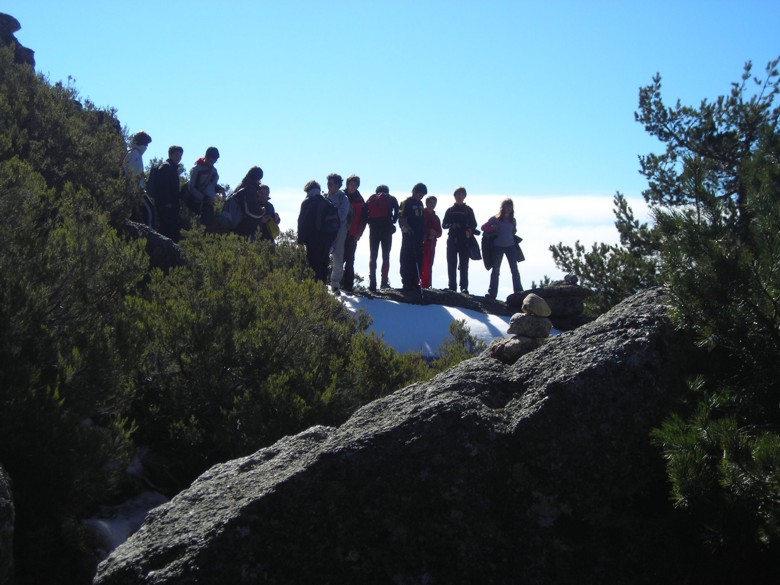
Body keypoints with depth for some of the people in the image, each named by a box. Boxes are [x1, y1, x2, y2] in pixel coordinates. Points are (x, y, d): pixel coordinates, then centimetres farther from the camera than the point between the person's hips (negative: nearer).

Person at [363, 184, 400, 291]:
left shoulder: (371, 199, 17)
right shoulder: (391, 198, 13)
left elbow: (364, 211, 2)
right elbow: (397, 210, -2)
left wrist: (369, 222, 7)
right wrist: (393, 222, 7)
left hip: (373, 228, 1)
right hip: (387, 228, -1)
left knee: (373, 255, 5)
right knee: (386, 255, 4)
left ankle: (372, 282, -6)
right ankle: (384, 281, -4)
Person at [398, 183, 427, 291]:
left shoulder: (420, 203, 17)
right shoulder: (407, 203, -5)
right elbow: (402, 219, -10)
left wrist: (423, 233, 16)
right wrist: (407, 228, -21)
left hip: (418, 236, 7)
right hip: (409, 236, -7)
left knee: (418, 261, 6)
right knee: (407, 260, -6)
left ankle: (414, 283, 11)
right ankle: (406, 283, -5)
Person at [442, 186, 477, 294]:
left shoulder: (468, 210, 11)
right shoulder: (450, 210, 14)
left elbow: (473, 224, 7)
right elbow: (444, 224, 10)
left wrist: (469, 231, -15)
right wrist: (452, 225, -11)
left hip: (464, 240, -2)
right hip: (452, 239, 2)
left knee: (464, 265, -4)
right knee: (451, 264, 0)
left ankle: (464, 288, -6)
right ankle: (451, 287, 3)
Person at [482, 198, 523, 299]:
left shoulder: (512, 220, 8)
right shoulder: (496, 219, -2)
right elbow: (485, 228, 1)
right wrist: (493, 231, -12)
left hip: (510, 246, 3)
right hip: (498, 246, -3)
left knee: (514, 269, 2)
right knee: (495, 269, 2)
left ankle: (518, 291, 6)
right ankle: (492, 293, 5)